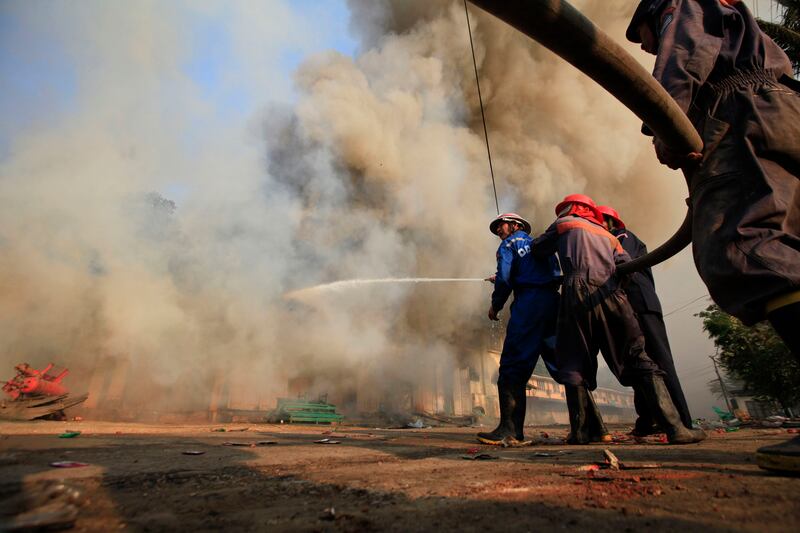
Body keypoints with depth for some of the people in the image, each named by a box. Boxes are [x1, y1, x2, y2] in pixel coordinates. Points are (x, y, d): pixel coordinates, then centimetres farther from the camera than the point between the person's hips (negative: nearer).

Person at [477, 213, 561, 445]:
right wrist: (500, 281, 34)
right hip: (554, 304, 7)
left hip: (528, 304, -7)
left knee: (512, 367, -7)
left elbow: (504, 278, -7)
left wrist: (495, 305, 6)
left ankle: (509, 428, -11)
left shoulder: (509, 244, 9)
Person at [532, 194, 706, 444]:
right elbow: (627, 267, 18)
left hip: (578, 294, -3)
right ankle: (674, 427, -4)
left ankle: (580, 431, -2)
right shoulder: (608, 235, 32)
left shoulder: (565, 224, 21)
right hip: (611, 295, 4)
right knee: (638, 361, 4)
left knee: (574, 366, 1)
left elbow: (538, 248, 24)